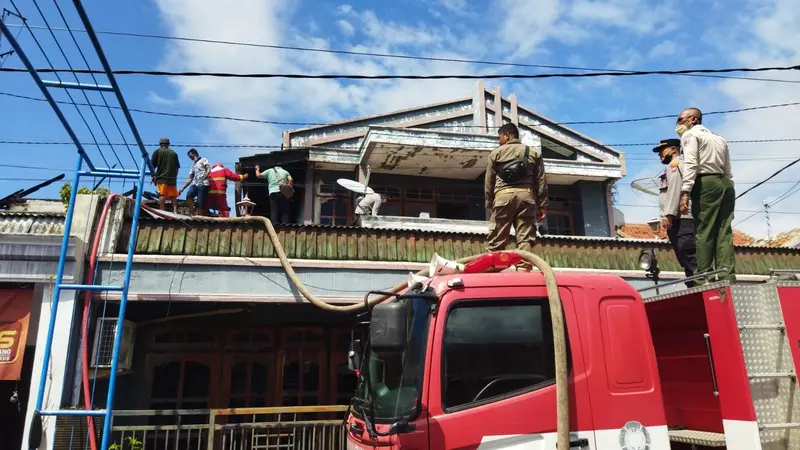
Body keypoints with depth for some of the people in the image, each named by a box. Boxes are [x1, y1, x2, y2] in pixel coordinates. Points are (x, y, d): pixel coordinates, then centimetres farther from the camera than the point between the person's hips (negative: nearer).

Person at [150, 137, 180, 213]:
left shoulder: (157, 152, 5)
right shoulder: (174, 153, 12)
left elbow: (152, 166, 2)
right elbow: (177, 167, 14)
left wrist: (153, 176, 11)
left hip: (161, 178, -3)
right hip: (172, 178, 3)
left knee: (162, 195, -7)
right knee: (173, 196, 4)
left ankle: (162, 212, -13)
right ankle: (175, 211, -2)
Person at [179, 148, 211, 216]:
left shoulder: (203, 160, 14)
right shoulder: (193, 166, 31)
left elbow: (209, 169, -3)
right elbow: (190, 179, 29)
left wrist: (206, 175, -22)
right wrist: (182, 188, 22)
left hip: (203, 184, -5)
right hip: (195, 184, 5)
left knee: (200, 205, -11)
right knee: (189, 195, -26)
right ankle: (193, 214, -21)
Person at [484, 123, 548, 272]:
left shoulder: (496, 153, 13)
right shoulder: (534, 153, 19)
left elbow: (488, 182, 9)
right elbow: (541, 181, 12)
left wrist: (489, 204, 15)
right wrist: (542, 206, 11)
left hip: (503, 195, -1)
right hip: (526, 194, 2)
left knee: (496, 238, 0)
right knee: (525, 238, -2)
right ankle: (523, 269, -11)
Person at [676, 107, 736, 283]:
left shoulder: (690, 134, 4)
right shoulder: (719, 138, 28)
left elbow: (690, 164, -13)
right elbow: (728, 171, 23)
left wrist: (685, 192, -20)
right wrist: (727, 192, 21)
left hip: (706, 184, -7)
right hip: (725, 184, 7)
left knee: (704, 232, -9)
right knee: (724, 233, 1)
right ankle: (727, 278, -5)